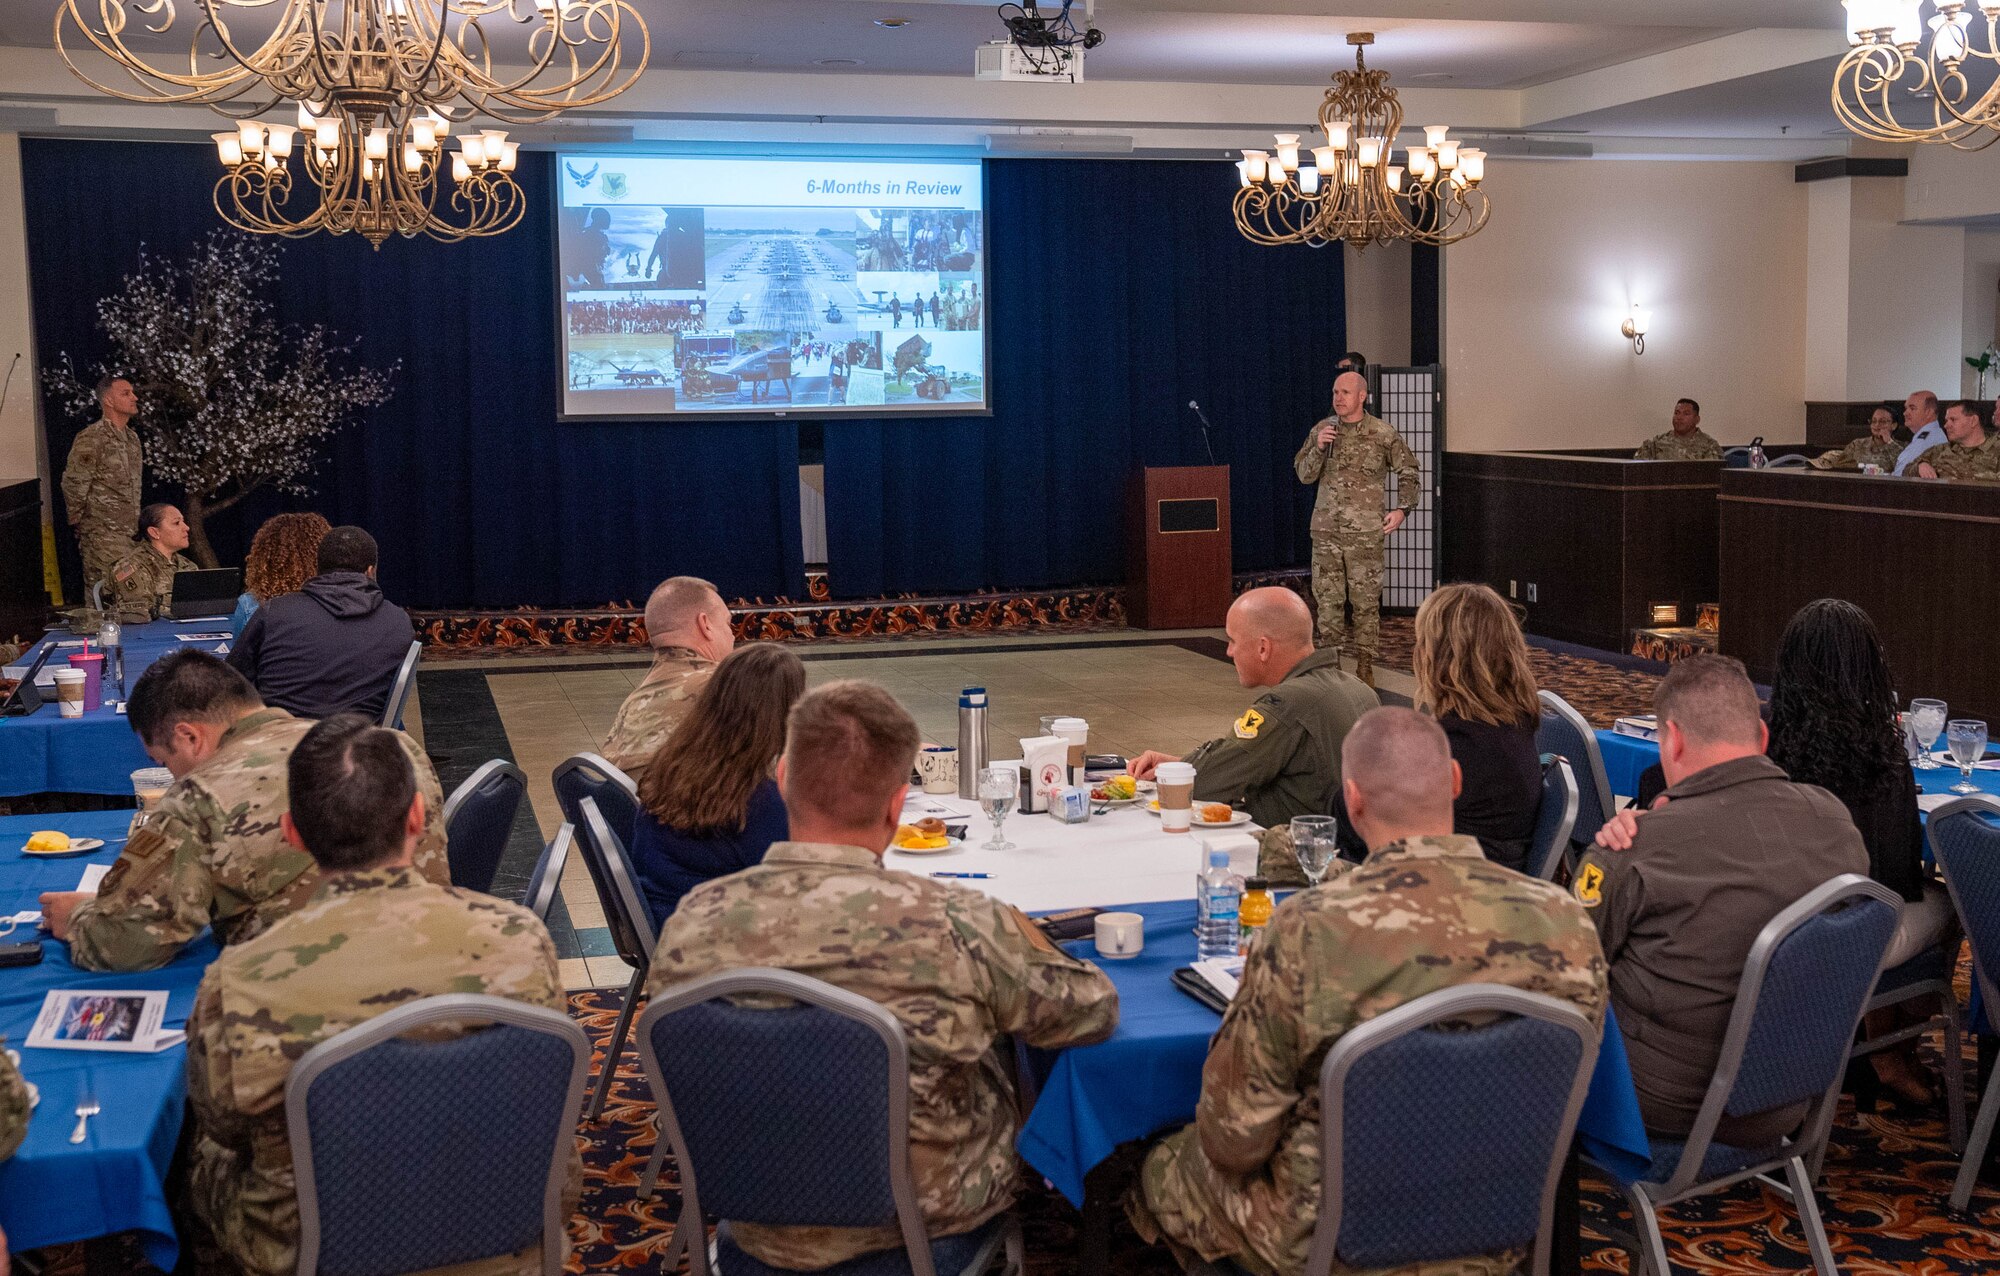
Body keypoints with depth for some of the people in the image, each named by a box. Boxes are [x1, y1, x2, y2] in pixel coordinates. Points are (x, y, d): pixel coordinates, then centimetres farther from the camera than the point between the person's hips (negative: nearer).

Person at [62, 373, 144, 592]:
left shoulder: (132, 438, 16)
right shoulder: (91, 438, -11)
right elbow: (73, 485, -10)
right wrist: (78, 523, -3)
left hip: (130, 533, 8)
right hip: (103, 535, -8)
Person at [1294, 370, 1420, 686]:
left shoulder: (1383, 435, -3)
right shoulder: (1321, 430, 5)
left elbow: (1409, 474, 4)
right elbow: (1304, 475, 6)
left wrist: (1402, 509, -8)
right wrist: (1318, 448, -11)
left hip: (1365, 532, -3)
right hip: (1326, 530, 3)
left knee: (1366, 601, 1)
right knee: (1327, 599, 5)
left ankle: (1365, 666, 10)